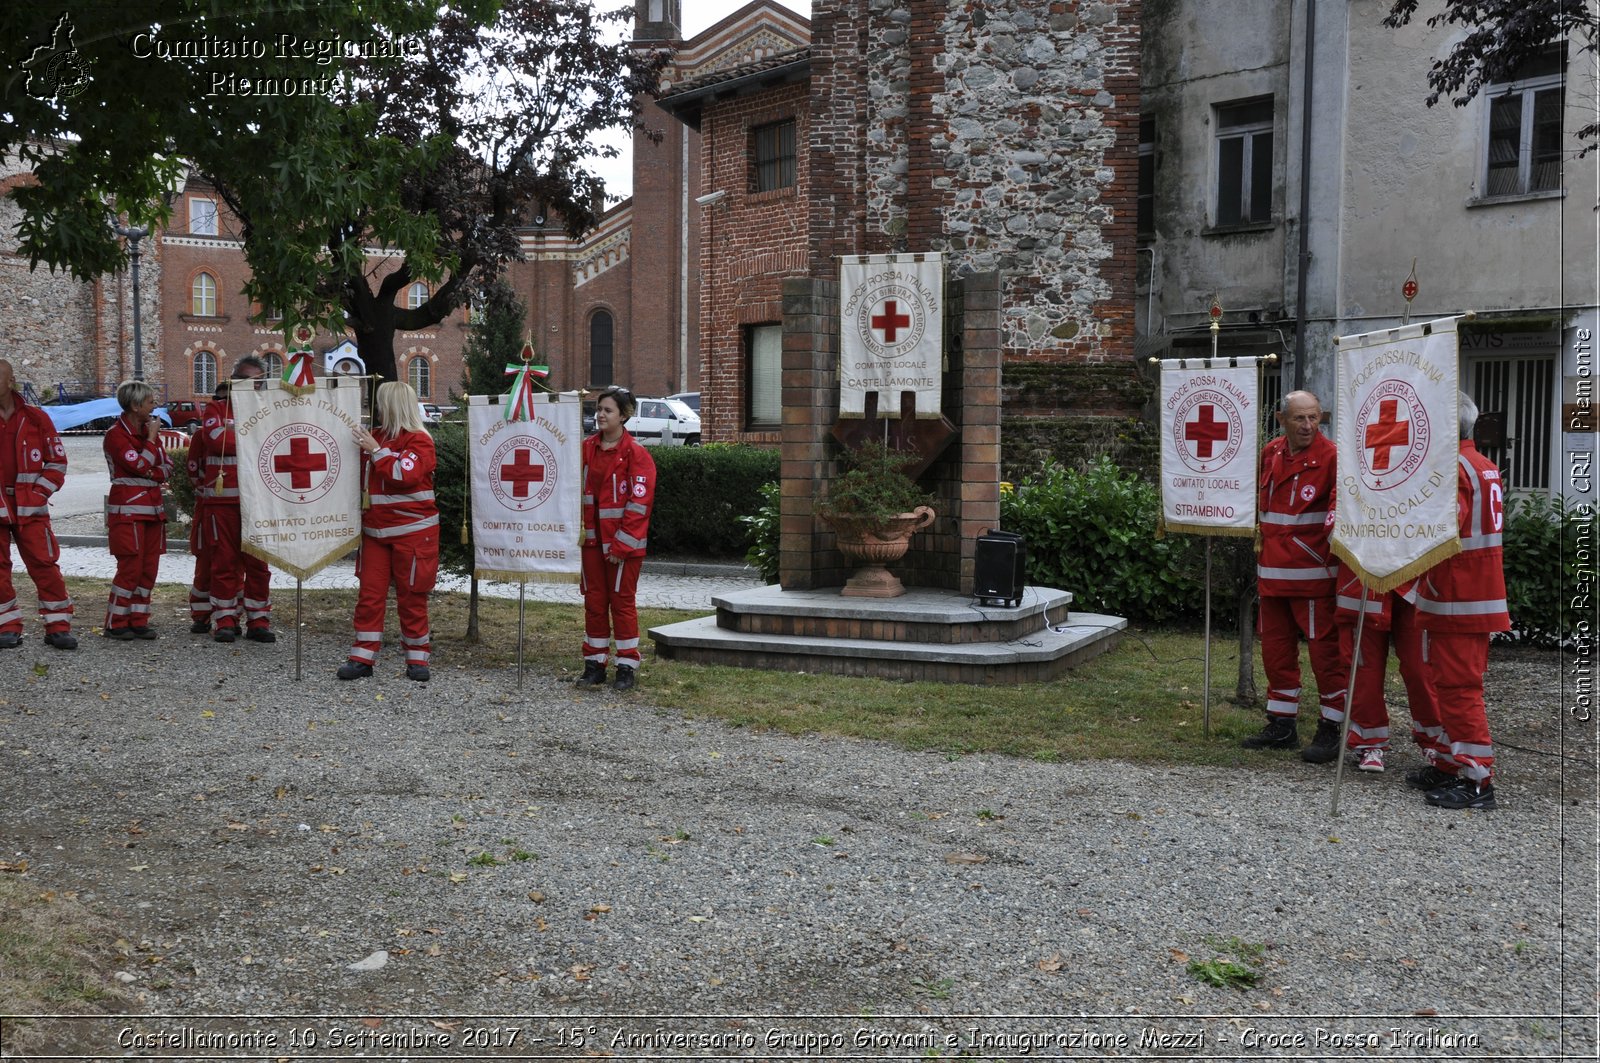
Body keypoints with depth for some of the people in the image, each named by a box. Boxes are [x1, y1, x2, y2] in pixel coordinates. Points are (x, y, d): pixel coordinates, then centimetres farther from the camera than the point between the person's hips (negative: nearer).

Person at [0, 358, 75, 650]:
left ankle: (58, 626, 3)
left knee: (45, 565, -4)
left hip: (29, 506, -1)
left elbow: (57, 461, 5)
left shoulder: (36, 418, 2)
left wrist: (39, 494, -5)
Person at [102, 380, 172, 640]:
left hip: (153, 508, 7)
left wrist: (150, 473, -10)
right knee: (131, 567, -8)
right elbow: (140, 466, -18)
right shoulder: (115, 434, -8)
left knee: (149, 568, 6)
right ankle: (116, 624, 1)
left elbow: (167, 467, 9)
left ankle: (138, 621, 14)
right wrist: (152, 438, -9)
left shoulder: (149, 430, 14)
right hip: (128, 510, -7)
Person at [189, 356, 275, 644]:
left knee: (257, 562, 3)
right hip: (222, 499, -2)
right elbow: (215, 439, -10)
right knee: (224, 560, 1)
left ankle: (258, 621, 10)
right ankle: (225, 621, 9)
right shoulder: (217, 409, 8)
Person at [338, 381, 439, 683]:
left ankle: (417, 658, 13)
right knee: (369, 593, 4)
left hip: (412, 531, -6)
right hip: (375, 531, 6)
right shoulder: (375, 437, 13)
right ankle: (362, 657, 9)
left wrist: (375, 450, -19)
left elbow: (406, 474, -23)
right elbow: (359, 477, 26)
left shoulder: (419, 440, -7)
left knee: (411, 596, 2)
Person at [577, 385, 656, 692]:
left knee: (622, 601, 3)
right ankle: (595, 663, 20)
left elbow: (640, 503, -13)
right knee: (594, 601, 10)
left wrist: (621, 544, -15)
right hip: (592, 540, 5)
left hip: (624, 543, -5)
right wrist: (578, 529, 3)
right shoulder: (586, 449, 7)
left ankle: (627, 667, 13)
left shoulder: (636, 454, -10)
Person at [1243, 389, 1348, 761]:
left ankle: (1330, 730, 10)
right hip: (1273, 571, 7)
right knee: (1276, 648, 14)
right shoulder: (1270, 453, 9)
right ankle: (1281, 726, 26)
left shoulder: (1331, 456, -10)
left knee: (1325, 649, -1)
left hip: (1314, 573, -7)